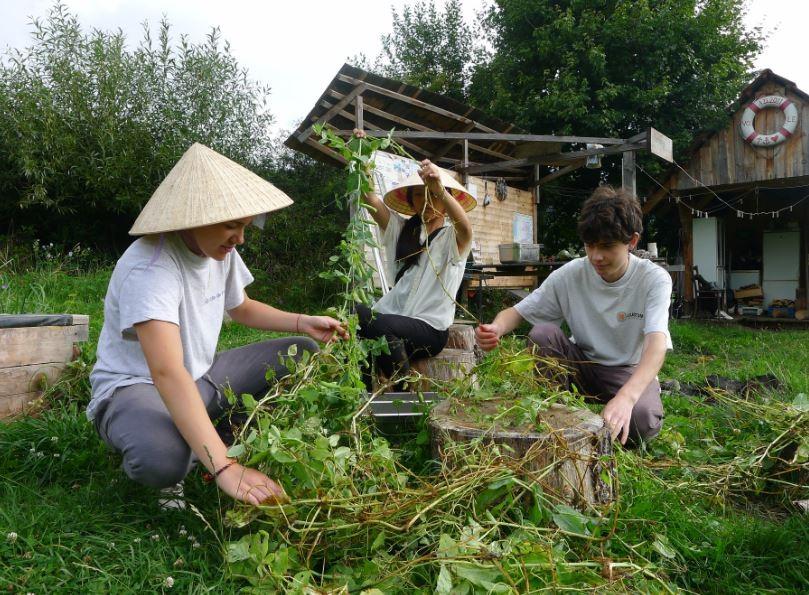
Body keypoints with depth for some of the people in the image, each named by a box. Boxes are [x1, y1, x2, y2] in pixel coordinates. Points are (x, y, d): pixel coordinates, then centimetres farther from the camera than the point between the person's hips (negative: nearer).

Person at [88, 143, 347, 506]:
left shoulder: (221, 250, -3)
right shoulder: (149, 268, -29)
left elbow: (241, 308, 17)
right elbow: (167, 373, -41)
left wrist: (301, 322, 0)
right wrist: (224, 467, -49)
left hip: (202, 376, 8)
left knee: (304, 353, 2)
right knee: (164, 458, -41)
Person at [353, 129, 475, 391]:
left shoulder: (453, 236, 3)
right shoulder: (402, 227, 17)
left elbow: (466, 227, -23)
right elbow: (371, 199, 3)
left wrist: (439, 188, -40)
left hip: (430, 327, -4)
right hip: (394, 312, 5)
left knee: (380, 325, -33)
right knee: (352, 314, -25)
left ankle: (404, 391, -11)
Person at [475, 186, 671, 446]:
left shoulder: (654, 279, -19)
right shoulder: (569, 275, -13)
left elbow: (657, 343, -33)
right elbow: (517, 312, -9)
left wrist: (625, 397, -53)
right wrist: (496, 328, -36)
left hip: (631, 372, -2)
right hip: (581, 365, 2)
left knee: (642, 420, -34)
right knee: (541, 334, -26)